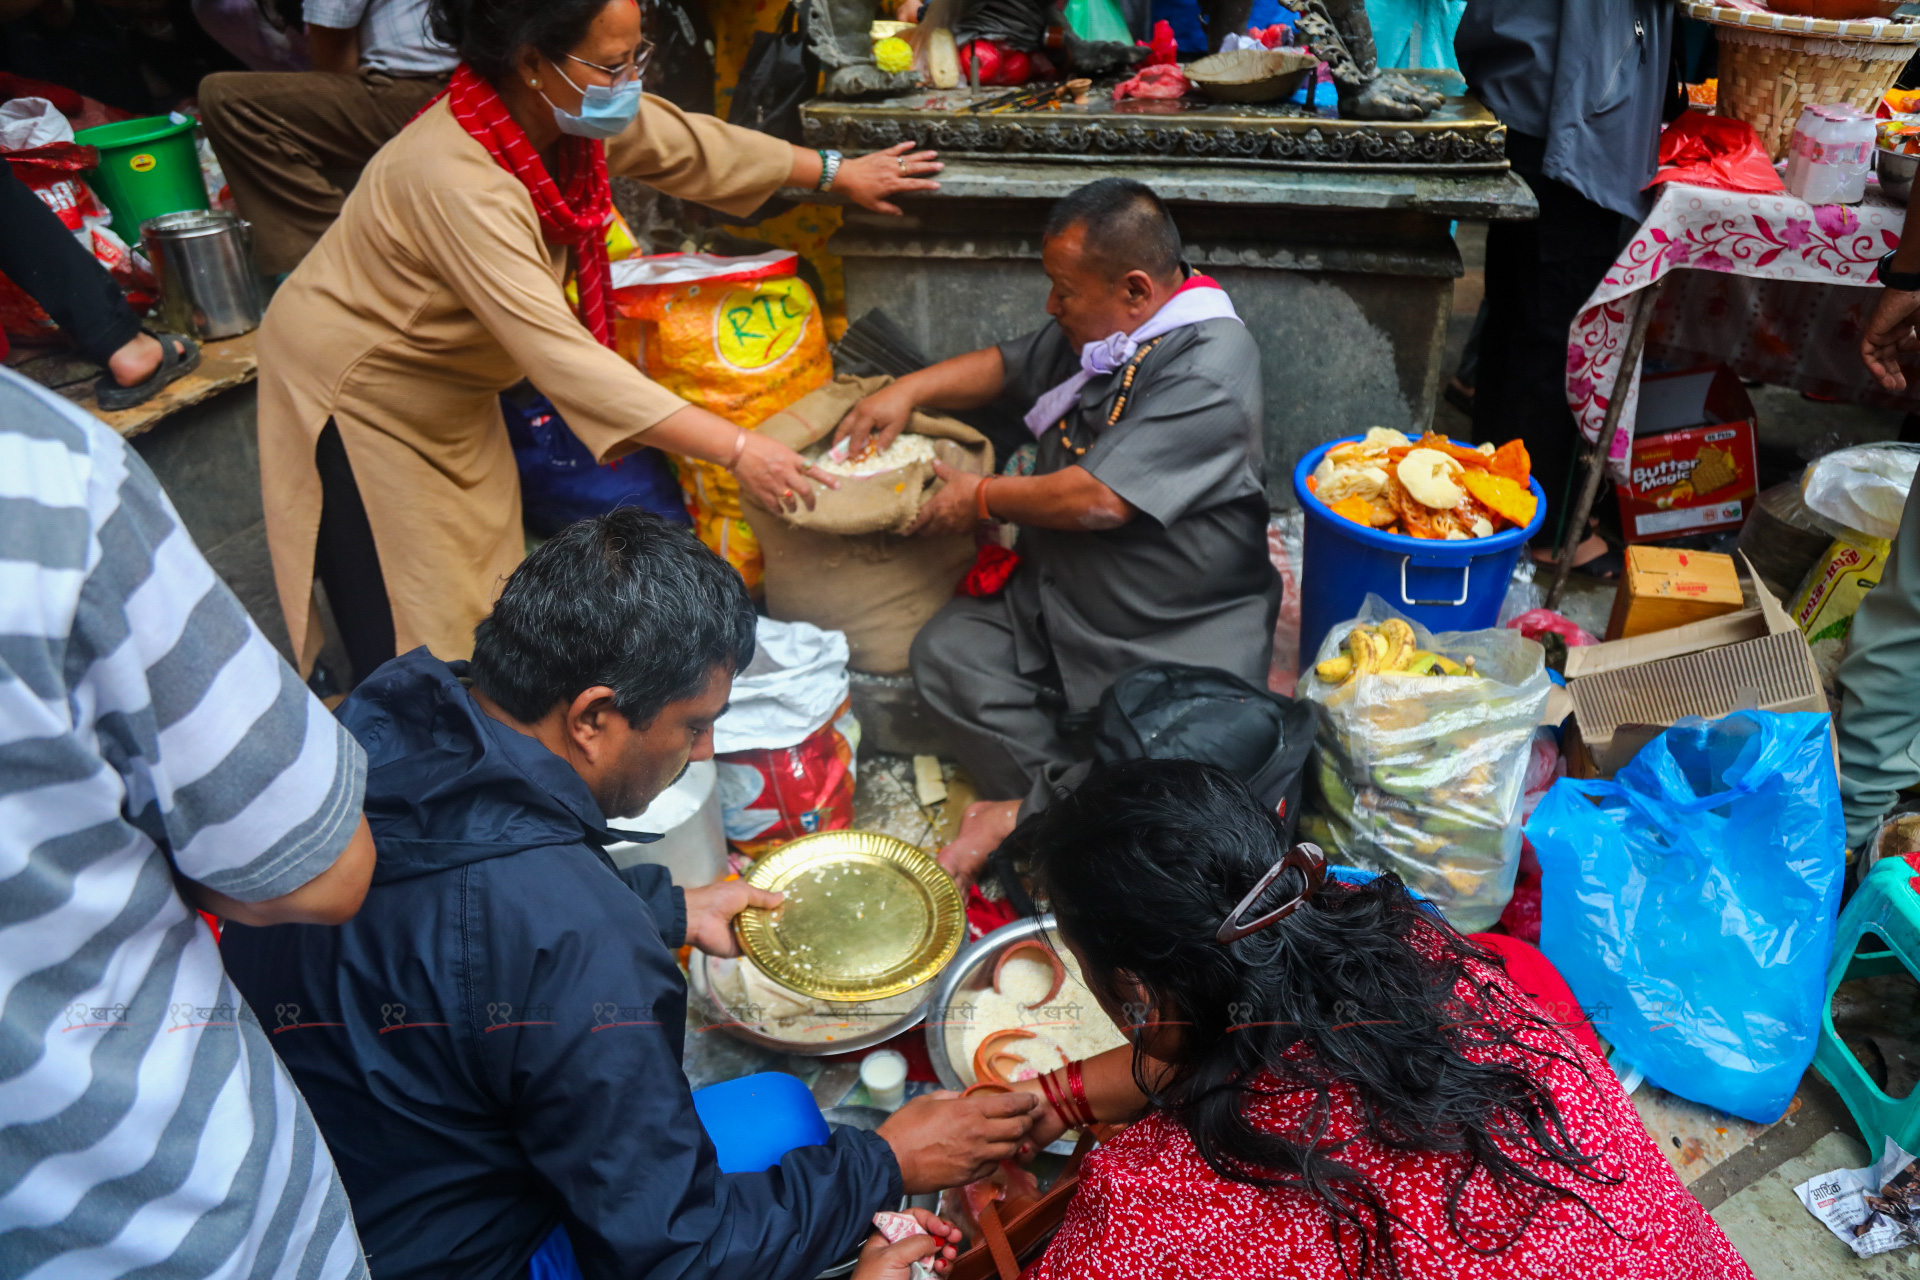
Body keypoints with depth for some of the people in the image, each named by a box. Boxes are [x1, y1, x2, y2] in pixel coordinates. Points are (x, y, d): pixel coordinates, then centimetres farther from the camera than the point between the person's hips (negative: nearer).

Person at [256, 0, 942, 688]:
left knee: (490, 598, 11)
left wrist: (835, 173, 13)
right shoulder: (457, 179, -36)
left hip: (450, 390, 8)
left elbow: (688, 144, 4)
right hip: (356, 392, -8)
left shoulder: (569, 112, -12)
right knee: (407, 650, -4)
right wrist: (737, 449, -43)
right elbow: (557, 351, -41)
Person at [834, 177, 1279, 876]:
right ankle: (1055, 792, -10)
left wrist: (982, 497, -10)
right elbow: (1005, 365, 27)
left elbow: (1098, 500, -26)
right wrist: (909, 391, 11)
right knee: (947, 649, -10)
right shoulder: (1094, 334, 8)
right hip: (1057, 601, 8)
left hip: (1181, 635, -8)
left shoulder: (1209, 368, -21)